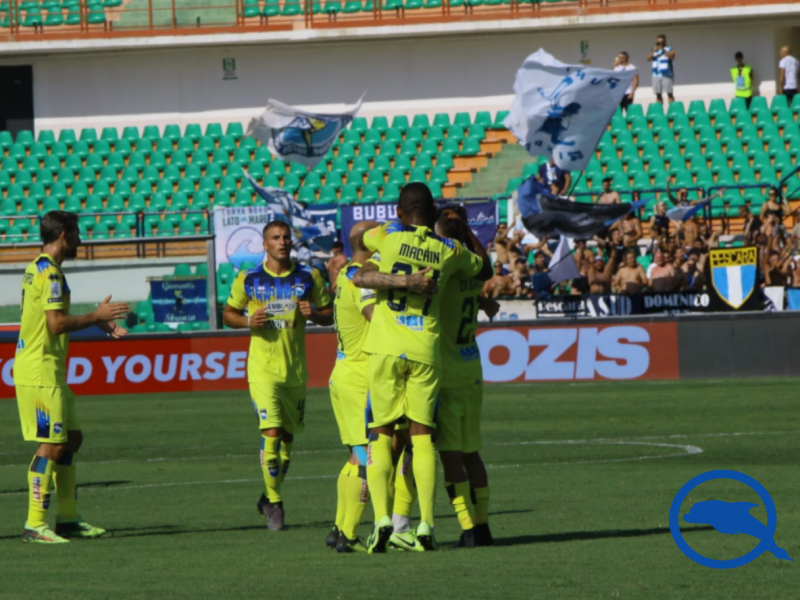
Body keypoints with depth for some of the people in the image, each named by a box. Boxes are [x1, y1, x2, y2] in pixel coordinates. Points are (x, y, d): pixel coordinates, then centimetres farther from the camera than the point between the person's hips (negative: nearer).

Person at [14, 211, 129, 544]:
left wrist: (97, 322, 18)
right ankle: (35, 524, -8)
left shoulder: (38, 269, 16)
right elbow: (56, 323, -22)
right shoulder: (49, 273, -15)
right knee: (52, 444, -9)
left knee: (71, 438, 14)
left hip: (50, 371, 11)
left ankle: (68, 519, 19)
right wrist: (97, 316, -11)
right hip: (40, 373, -11)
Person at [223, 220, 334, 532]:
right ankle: (274, 503, -5)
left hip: (296, 370, 3)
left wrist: (314, 313, -12)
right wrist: (248, 321, -11)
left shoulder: (309, 277, 4)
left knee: (288, 436, 11)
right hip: (263, 368, -3)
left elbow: (329, 314, 10)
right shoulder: (248, 280, 0)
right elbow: (228, 314, 10)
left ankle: (270, 498, 31)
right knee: (271, 433, -16)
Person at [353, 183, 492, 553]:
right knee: (423, 435, 6)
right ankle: (425, 523, -4)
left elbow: (362, 237, 24)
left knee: (380, 435, 4)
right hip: (425, 352, 1)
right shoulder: (450, 251, 7)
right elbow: (485, 270, 27)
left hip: (385, 349, -1)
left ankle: (382, 517, -10)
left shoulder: (389, 237, 1)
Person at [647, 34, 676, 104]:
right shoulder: (654, 50, 15)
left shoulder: (669, 49, 3)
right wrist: (654, 51, -12)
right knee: (658, 94, 3)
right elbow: (648, 58, 0)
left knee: (669, 93, -11)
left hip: (666, 75, -4)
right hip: (656, 75, 4)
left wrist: (663, 50, -16)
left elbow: (671, 56, -15)